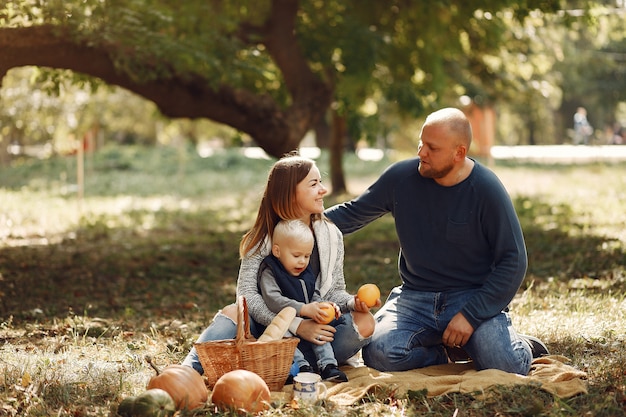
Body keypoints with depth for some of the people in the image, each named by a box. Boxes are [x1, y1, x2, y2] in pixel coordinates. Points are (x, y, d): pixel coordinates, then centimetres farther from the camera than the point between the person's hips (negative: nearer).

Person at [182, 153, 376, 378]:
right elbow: (247, 294, -15)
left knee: (364, 322, -26)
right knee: (233, 313, -31)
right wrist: (296, 325, -26)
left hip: (316, 328, 2)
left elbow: (334, 291, 8)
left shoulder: (331, 236, 4)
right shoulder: (262, 239, -5)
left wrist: (353, 302, -17)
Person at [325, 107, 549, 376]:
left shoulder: (486, 190, -11)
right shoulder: (401, 177, -2)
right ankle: (445, 353, 5)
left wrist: (470, 314, -16)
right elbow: (352, 213, 11)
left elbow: (513, 261, -9)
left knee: (506, 366, -28)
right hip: (415, 298, 3)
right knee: (379, 352, -26)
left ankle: (520, 346, 11)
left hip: (473, 296, -3)